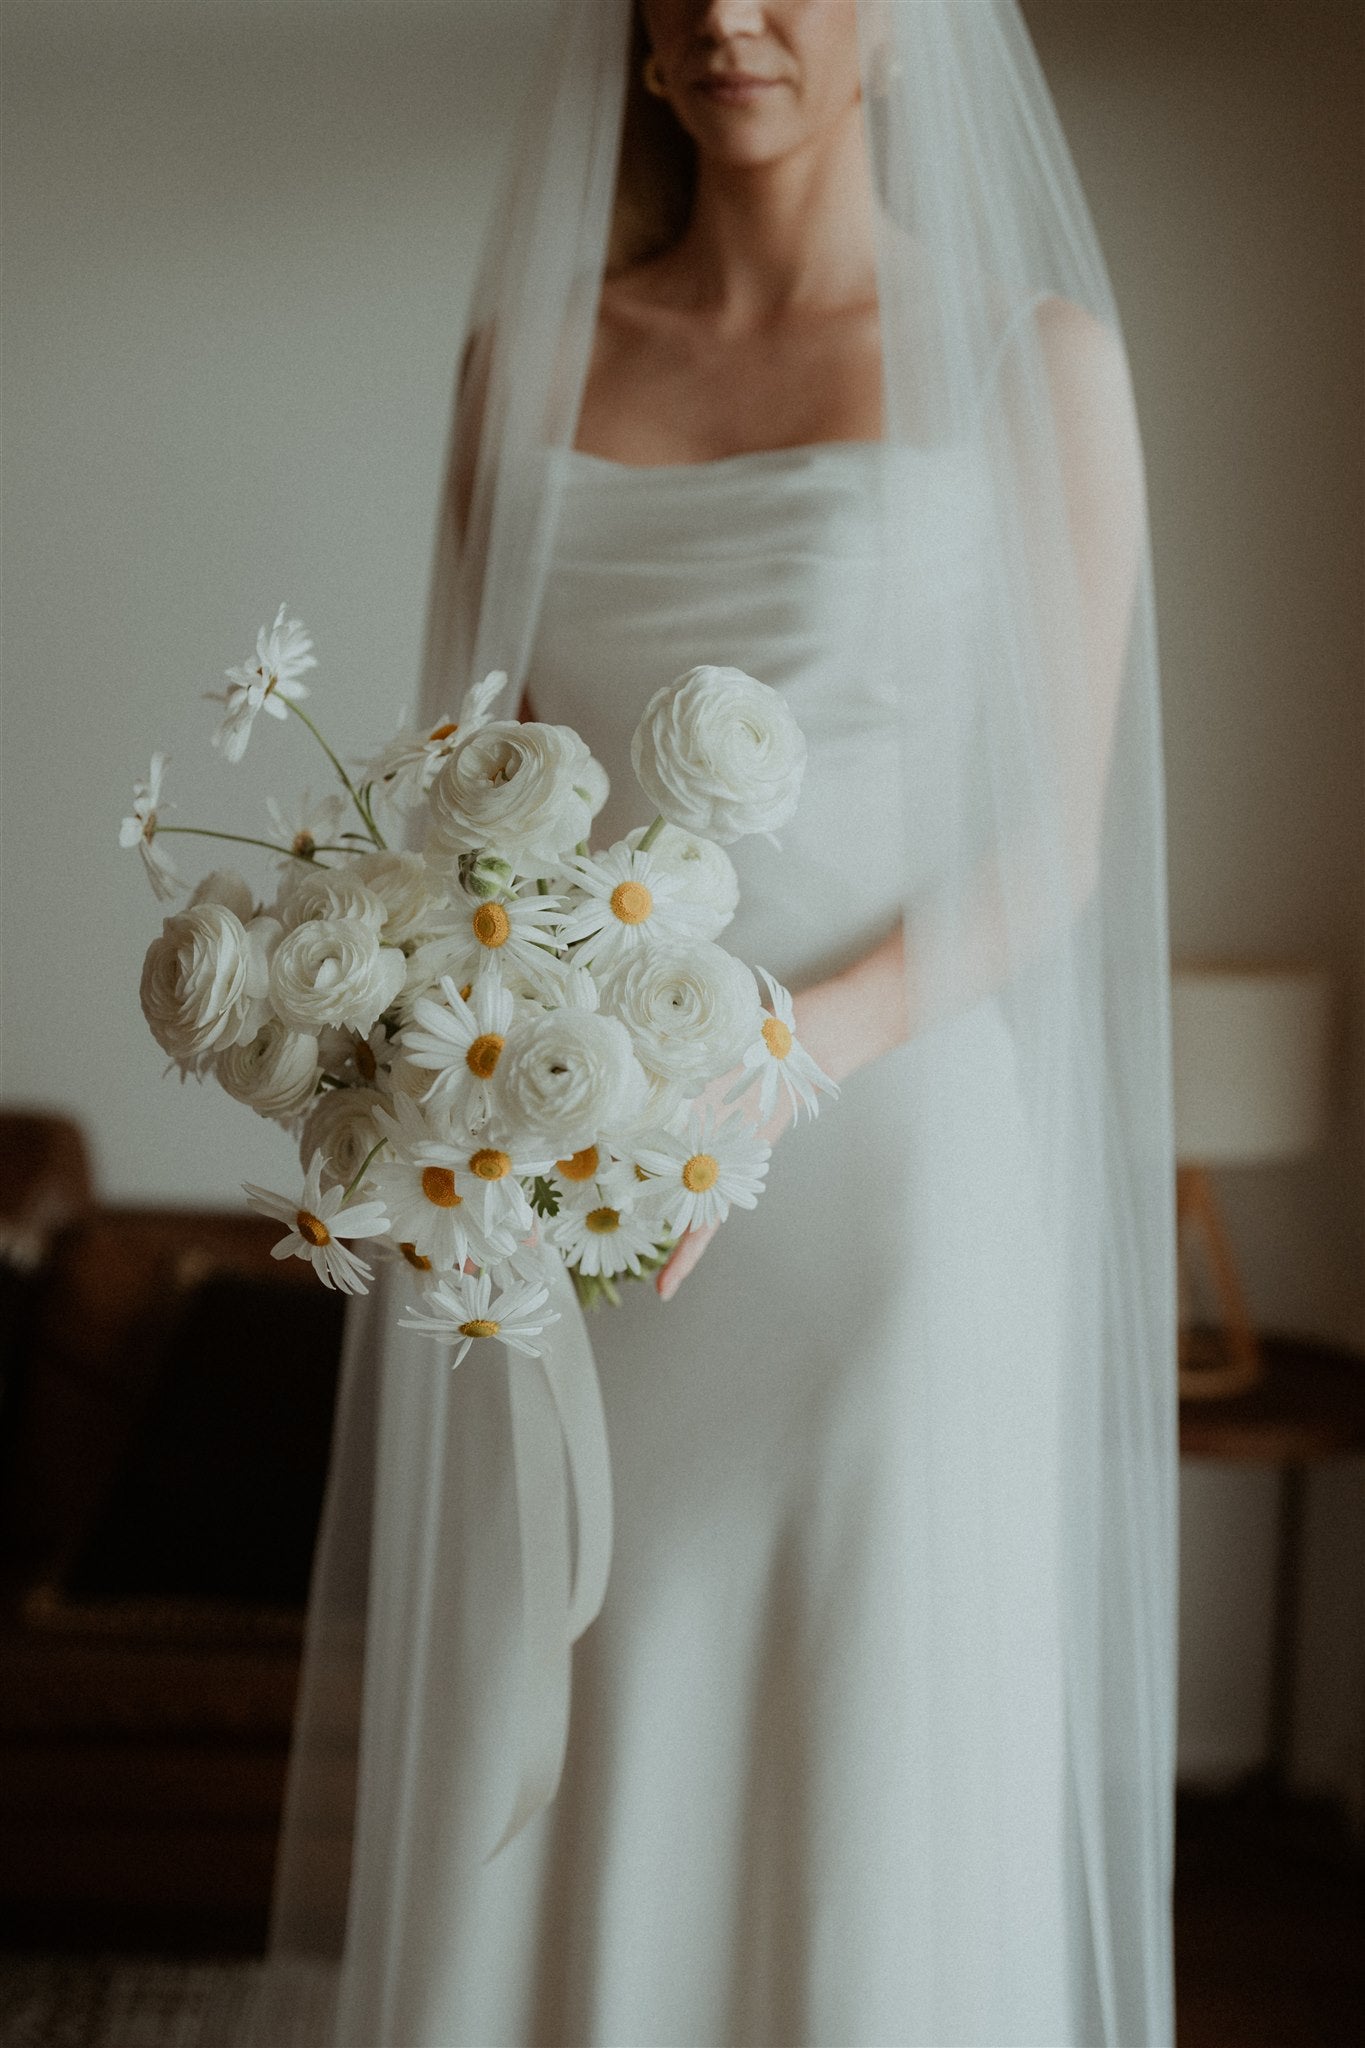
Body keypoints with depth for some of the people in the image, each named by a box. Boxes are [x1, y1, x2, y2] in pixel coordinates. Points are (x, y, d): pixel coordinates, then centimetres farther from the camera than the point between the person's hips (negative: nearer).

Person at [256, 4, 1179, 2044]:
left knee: (870, 1864, 2)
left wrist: (792, 1047, -19)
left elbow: (1052, 846, -3)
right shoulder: (529, 357, 10)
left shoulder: (1032, 360, 0)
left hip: (880, 1166, -3)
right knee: (532, 1840, 6)